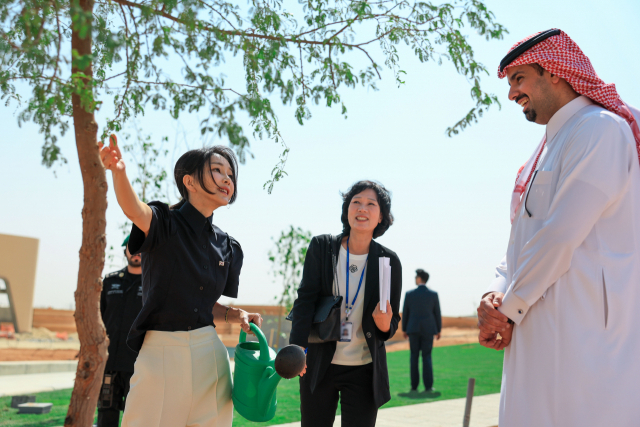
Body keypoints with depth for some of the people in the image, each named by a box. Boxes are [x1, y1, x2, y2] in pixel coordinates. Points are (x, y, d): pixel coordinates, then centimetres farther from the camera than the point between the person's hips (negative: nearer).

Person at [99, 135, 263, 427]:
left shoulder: (227, 247, 11)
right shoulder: (165, 223, -4)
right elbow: (134, 209, -28)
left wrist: (235, 315, -2)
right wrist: (118, 170, -48)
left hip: (209, 354, 5)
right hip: (160, 351, -5)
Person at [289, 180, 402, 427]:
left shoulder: (389, 261, -2)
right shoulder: (321, 247, -3)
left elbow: (392, 323, 3)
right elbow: (305, 298, -9)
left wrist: (385, 324, -22)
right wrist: (297, 347, -22)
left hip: (364, 370, 0)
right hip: (318, 365, 0)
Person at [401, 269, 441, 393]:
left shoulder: (409, 294, -5)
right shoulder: (433, 294, -4)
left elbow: (405, 313, 0)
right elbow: (437, 313, -1)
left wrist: (404, 329, 11)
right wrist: (438, 330, 9)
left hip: (413, 329, 0)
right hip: (428, 330, 0)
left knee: (414, 357, 7)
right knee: (427, 357, 4)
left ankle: (414, 386, 6)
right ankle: (428, 386, -2)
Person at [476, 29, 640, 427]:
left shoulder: (600, 128, -9)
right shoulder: (548, 149, 22)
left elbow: (562, 235, -18)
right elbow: (521, 240, 18)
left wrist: (508, 309, -11)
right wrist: (496, 293, 0)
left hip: (581, 330, -9)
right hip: (537, 333, 9)